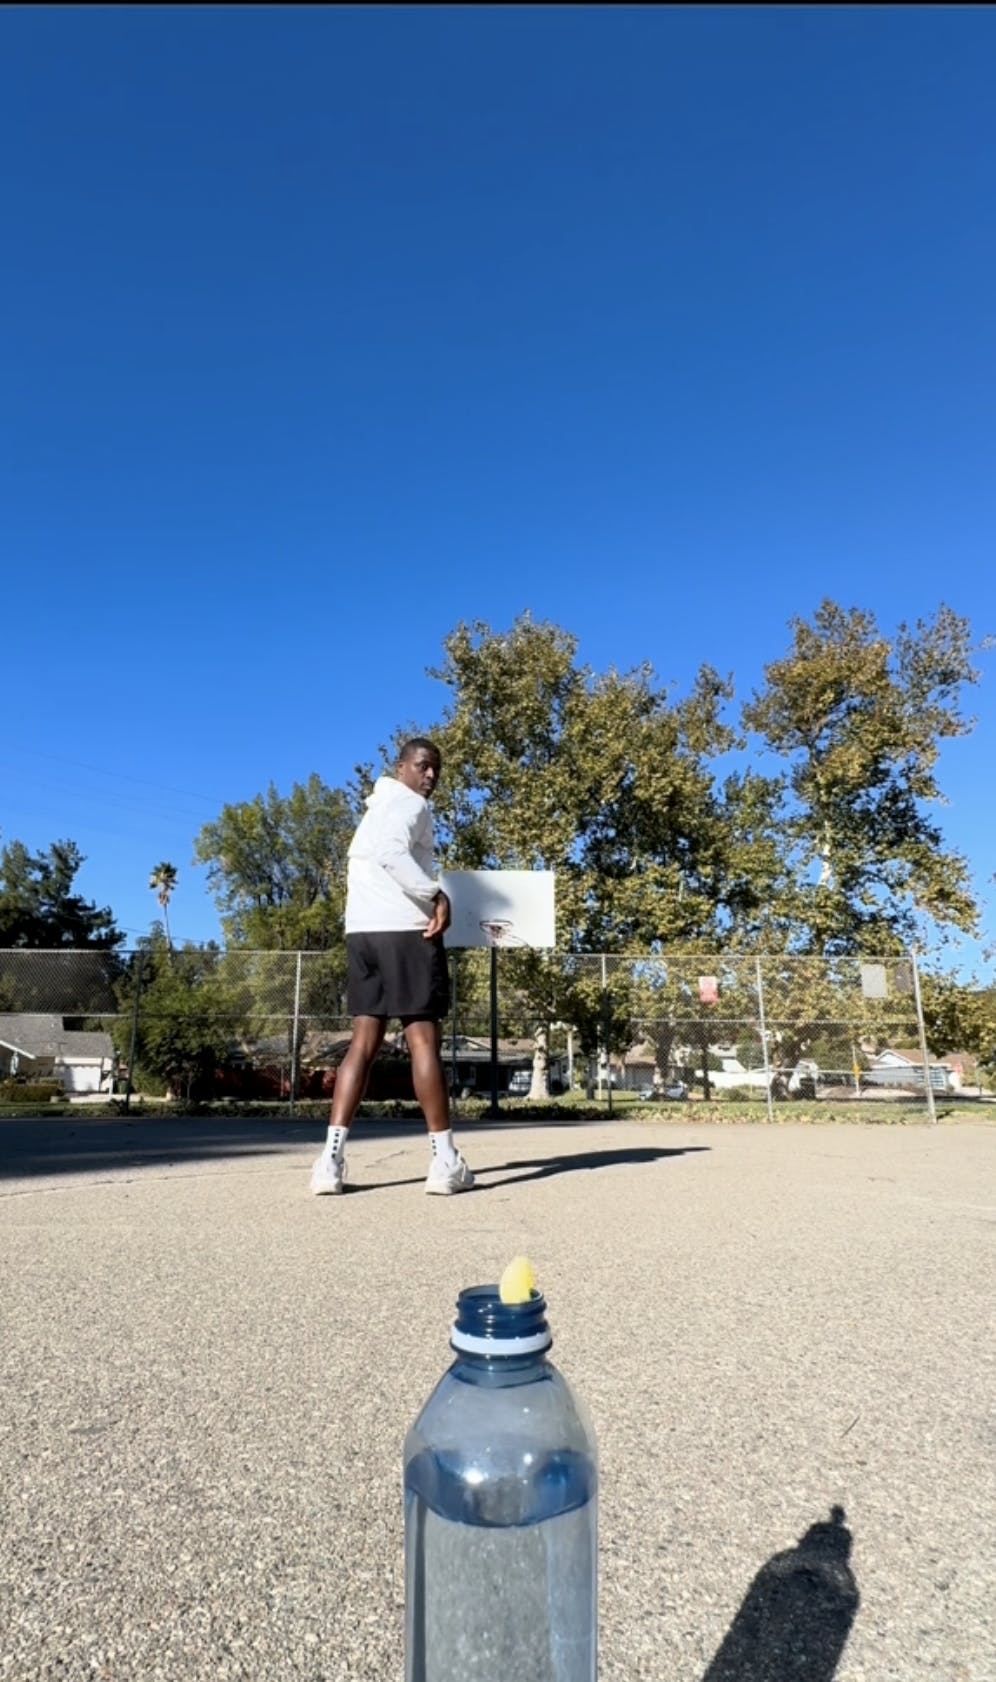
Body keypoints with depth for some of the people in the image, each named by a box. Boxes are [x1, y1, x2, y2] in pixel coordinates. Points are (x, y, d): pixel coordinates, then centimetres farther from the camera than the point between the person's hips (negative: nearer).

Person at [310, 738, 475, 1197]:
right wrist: (436, 895, -23)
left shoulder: (376, 808, 27)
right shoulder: (409, 804, -2)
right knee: (423, 1038, -5)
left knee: (365, 1041, 4)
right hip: (405, 929, -8)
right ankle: (445, 1160, -1)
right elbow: (393, 852, -22)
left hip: (361, 929, 8)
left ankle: (332, 1157, -4)